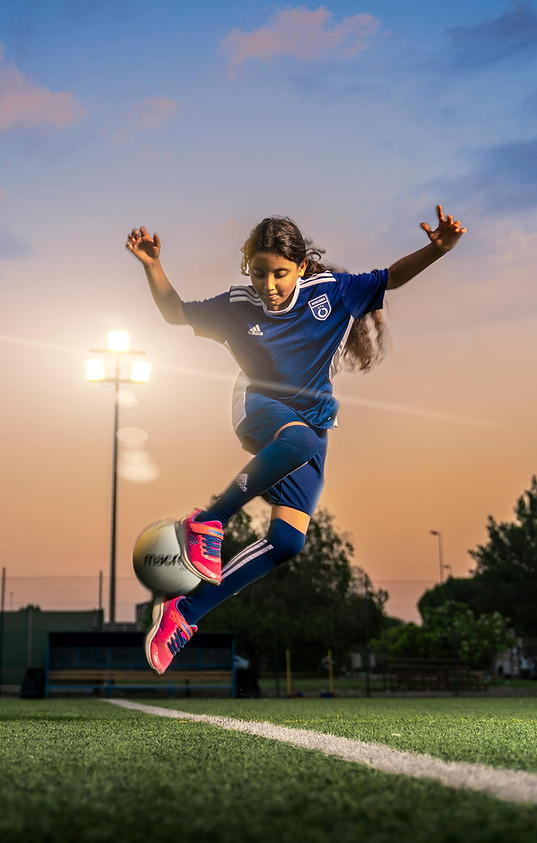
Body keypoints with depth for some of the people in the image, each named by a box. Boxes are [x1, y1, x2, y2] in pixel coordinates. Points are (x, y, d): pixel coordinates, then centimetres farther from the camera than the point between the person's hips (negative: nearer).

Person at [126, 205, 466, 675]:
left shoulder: (332, 292, -4)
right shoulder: (238, 307, -3)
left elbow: (393, 278, -2)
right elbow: (176, 313, 10)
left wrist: (437, 249, -21)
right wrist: (152, 265, -5)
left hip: (313, 422, 2)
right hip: (260, 408, -2)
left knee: (288, 541, -12)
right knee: (299, 439, -42)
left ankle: (185, 613, -5)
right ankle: (208, 521, -29)